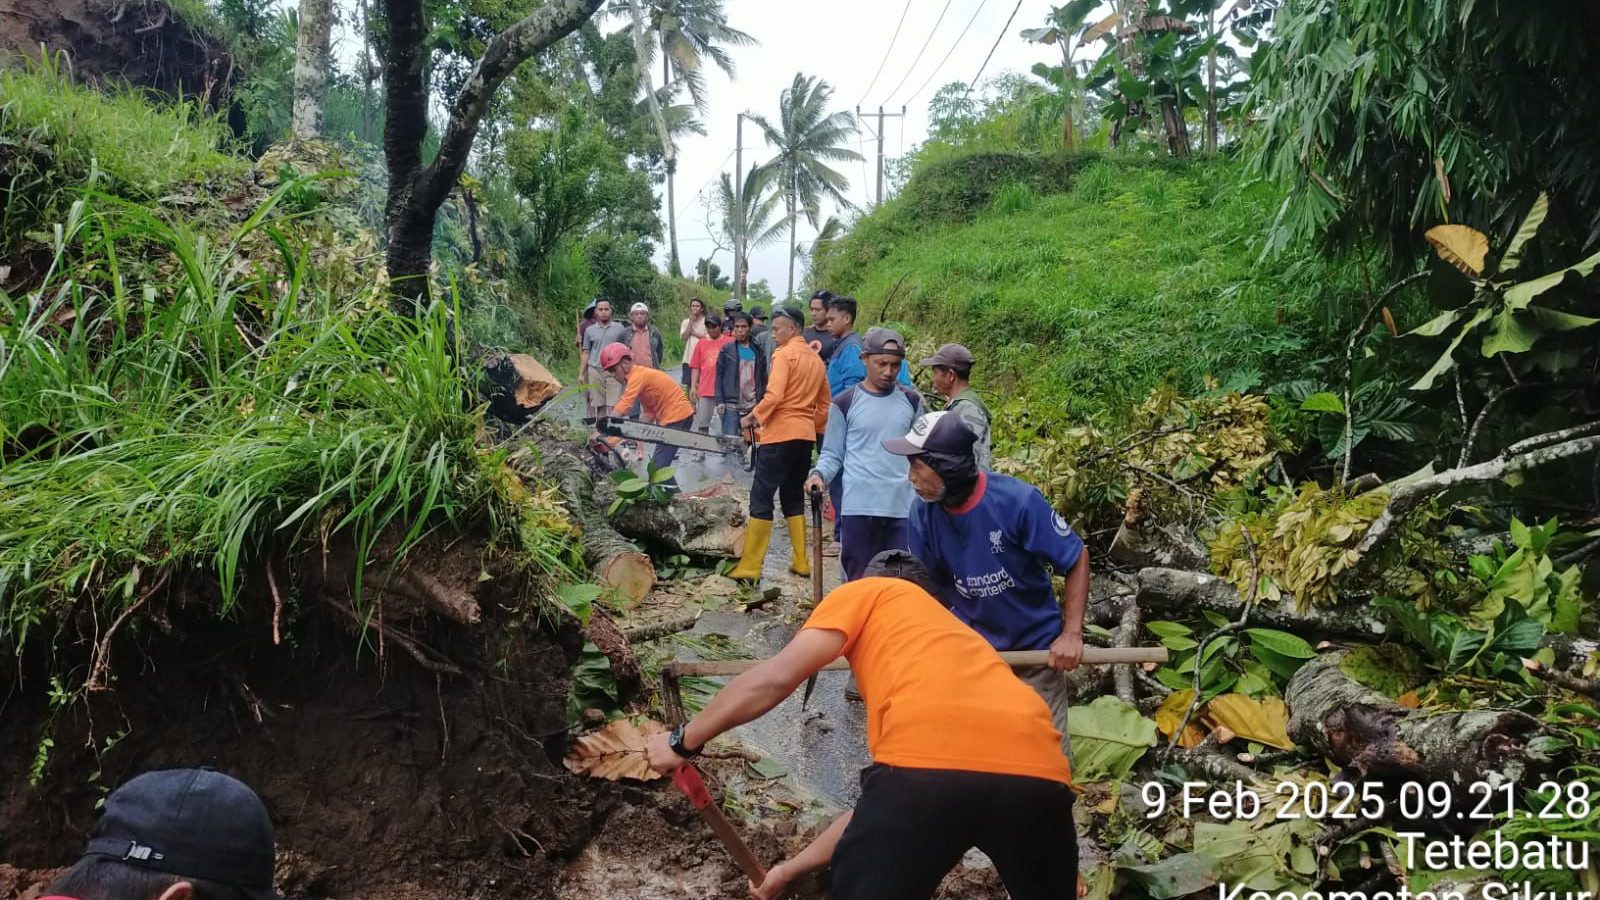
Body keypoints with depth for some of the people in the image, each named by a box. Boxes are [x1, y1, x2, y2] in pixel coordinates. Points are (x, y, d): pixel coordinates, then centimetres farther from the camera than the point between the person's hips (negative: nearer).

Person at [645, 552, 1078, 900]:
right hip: (1037, 772, 7)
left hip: (930, 763, -6)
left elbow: (777, 677, 9)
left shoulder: (869, 593, 25)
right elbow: (881, 807, 41)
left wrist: (682, 742, 23)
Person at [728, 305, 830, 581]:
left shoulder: (784, 354, -8)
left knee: (761, 498, -5)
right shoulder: (816, 360, 15)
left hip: (779, 434, -8)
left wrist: (752, 417, -6)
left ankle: (750, 566, -6)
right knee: (794, 497, 16)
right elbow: (824, 405, 17)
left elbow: (774, 396, -19)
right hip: (805, 436, 8)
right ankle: (800, 561, 14)